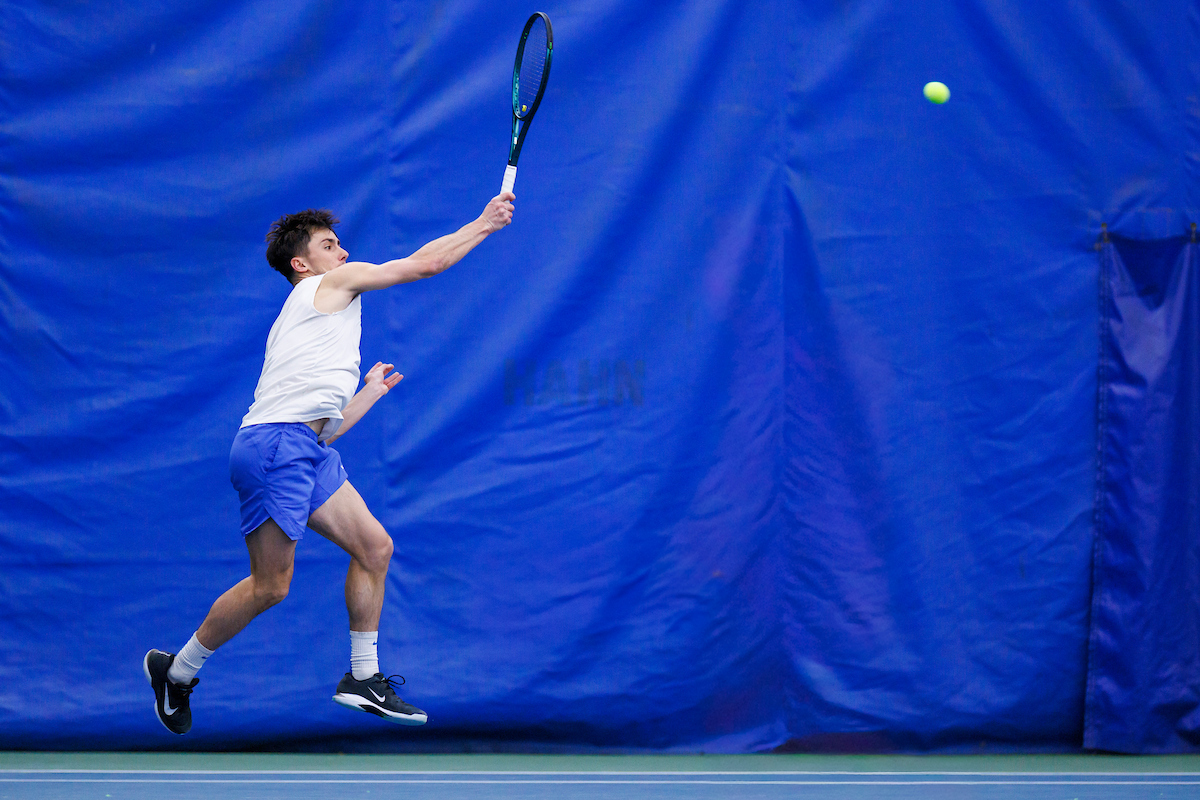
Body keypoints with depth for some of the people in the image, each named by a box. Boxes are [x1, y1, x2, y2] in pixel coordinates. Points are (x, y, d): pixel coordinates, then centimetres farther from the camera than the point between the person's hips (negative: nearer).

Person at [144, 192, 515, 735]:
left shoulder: (308, 322, 29)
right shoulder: (332, 284, 5)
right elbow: (426, 263, 2)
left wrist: (369, 393, 35)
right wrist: (485, 223, 12)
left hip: (306, 451, 10)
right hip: (274, 446, -10)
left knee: (374, 548, 7)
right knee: (270, 586, -8)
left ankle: (363, 679, 14)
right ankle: (176, 670, 8)